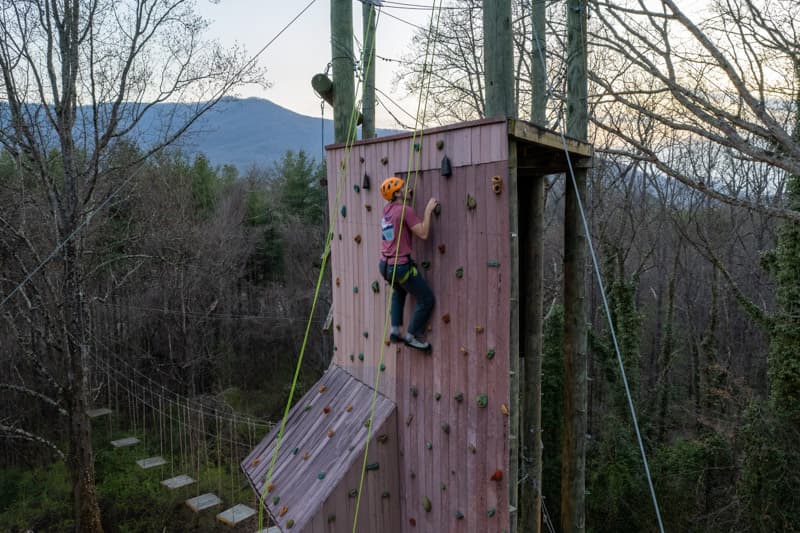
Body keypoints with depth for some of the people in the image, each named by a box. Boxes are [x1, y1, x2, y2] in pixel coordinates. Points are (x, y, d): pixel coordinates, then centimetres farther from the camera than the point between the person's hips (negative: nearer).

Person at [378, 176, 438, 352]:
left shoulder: (387, 208, 8)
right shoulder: (406, 210, -16)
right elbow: (423, 234, -19)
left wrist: (407, 198, 25)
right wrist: (428, 210, -12)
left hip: (385, 265, 9)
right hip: (401, 266, -8)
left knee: (399, 292, 34)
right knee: (427, 300, 5)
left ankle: (395, 330, 27)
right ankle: (411, 336, 11)